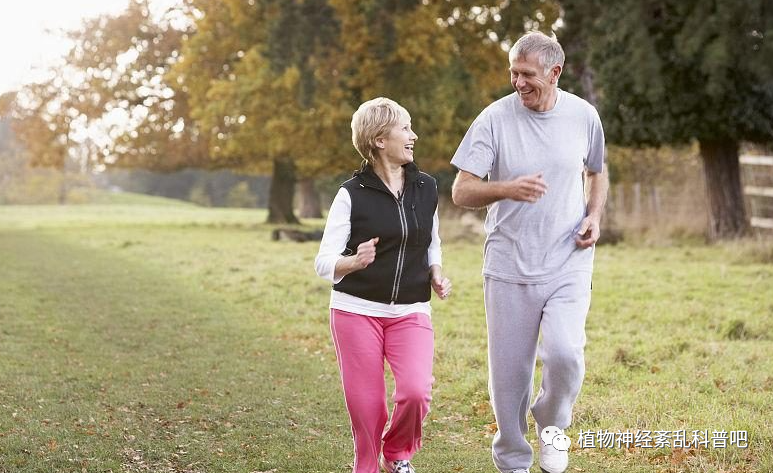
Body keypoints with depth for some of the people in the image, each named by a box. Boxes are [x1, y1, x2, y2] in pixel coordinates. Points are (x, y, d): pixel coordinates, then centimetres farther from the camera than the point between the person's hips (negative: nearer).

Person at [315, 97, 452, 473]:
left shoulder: (426, 188, 6)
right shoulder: (352, 194, -6)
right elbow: (324, 262, -6)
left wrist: (436, 273, 0)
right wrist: (355, 261, -27)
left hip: (411, 313, 2)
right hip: (357, 311, -2)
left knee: (416, 392, -17)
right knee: (366, 405, -2)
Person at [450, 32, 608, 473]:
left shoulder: (584, 115, 1)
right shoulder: (494, 118, -7)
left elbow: (598, 173, 19)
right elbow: (461, 191, -9)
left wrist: (594, 216, 0)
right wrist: (507, 189, -28)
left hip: (569, 263, 0)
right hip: (509, 266, 0)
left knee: (564, 354, -19)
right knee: (509, 371, 5)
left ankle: (551, 426, 12)